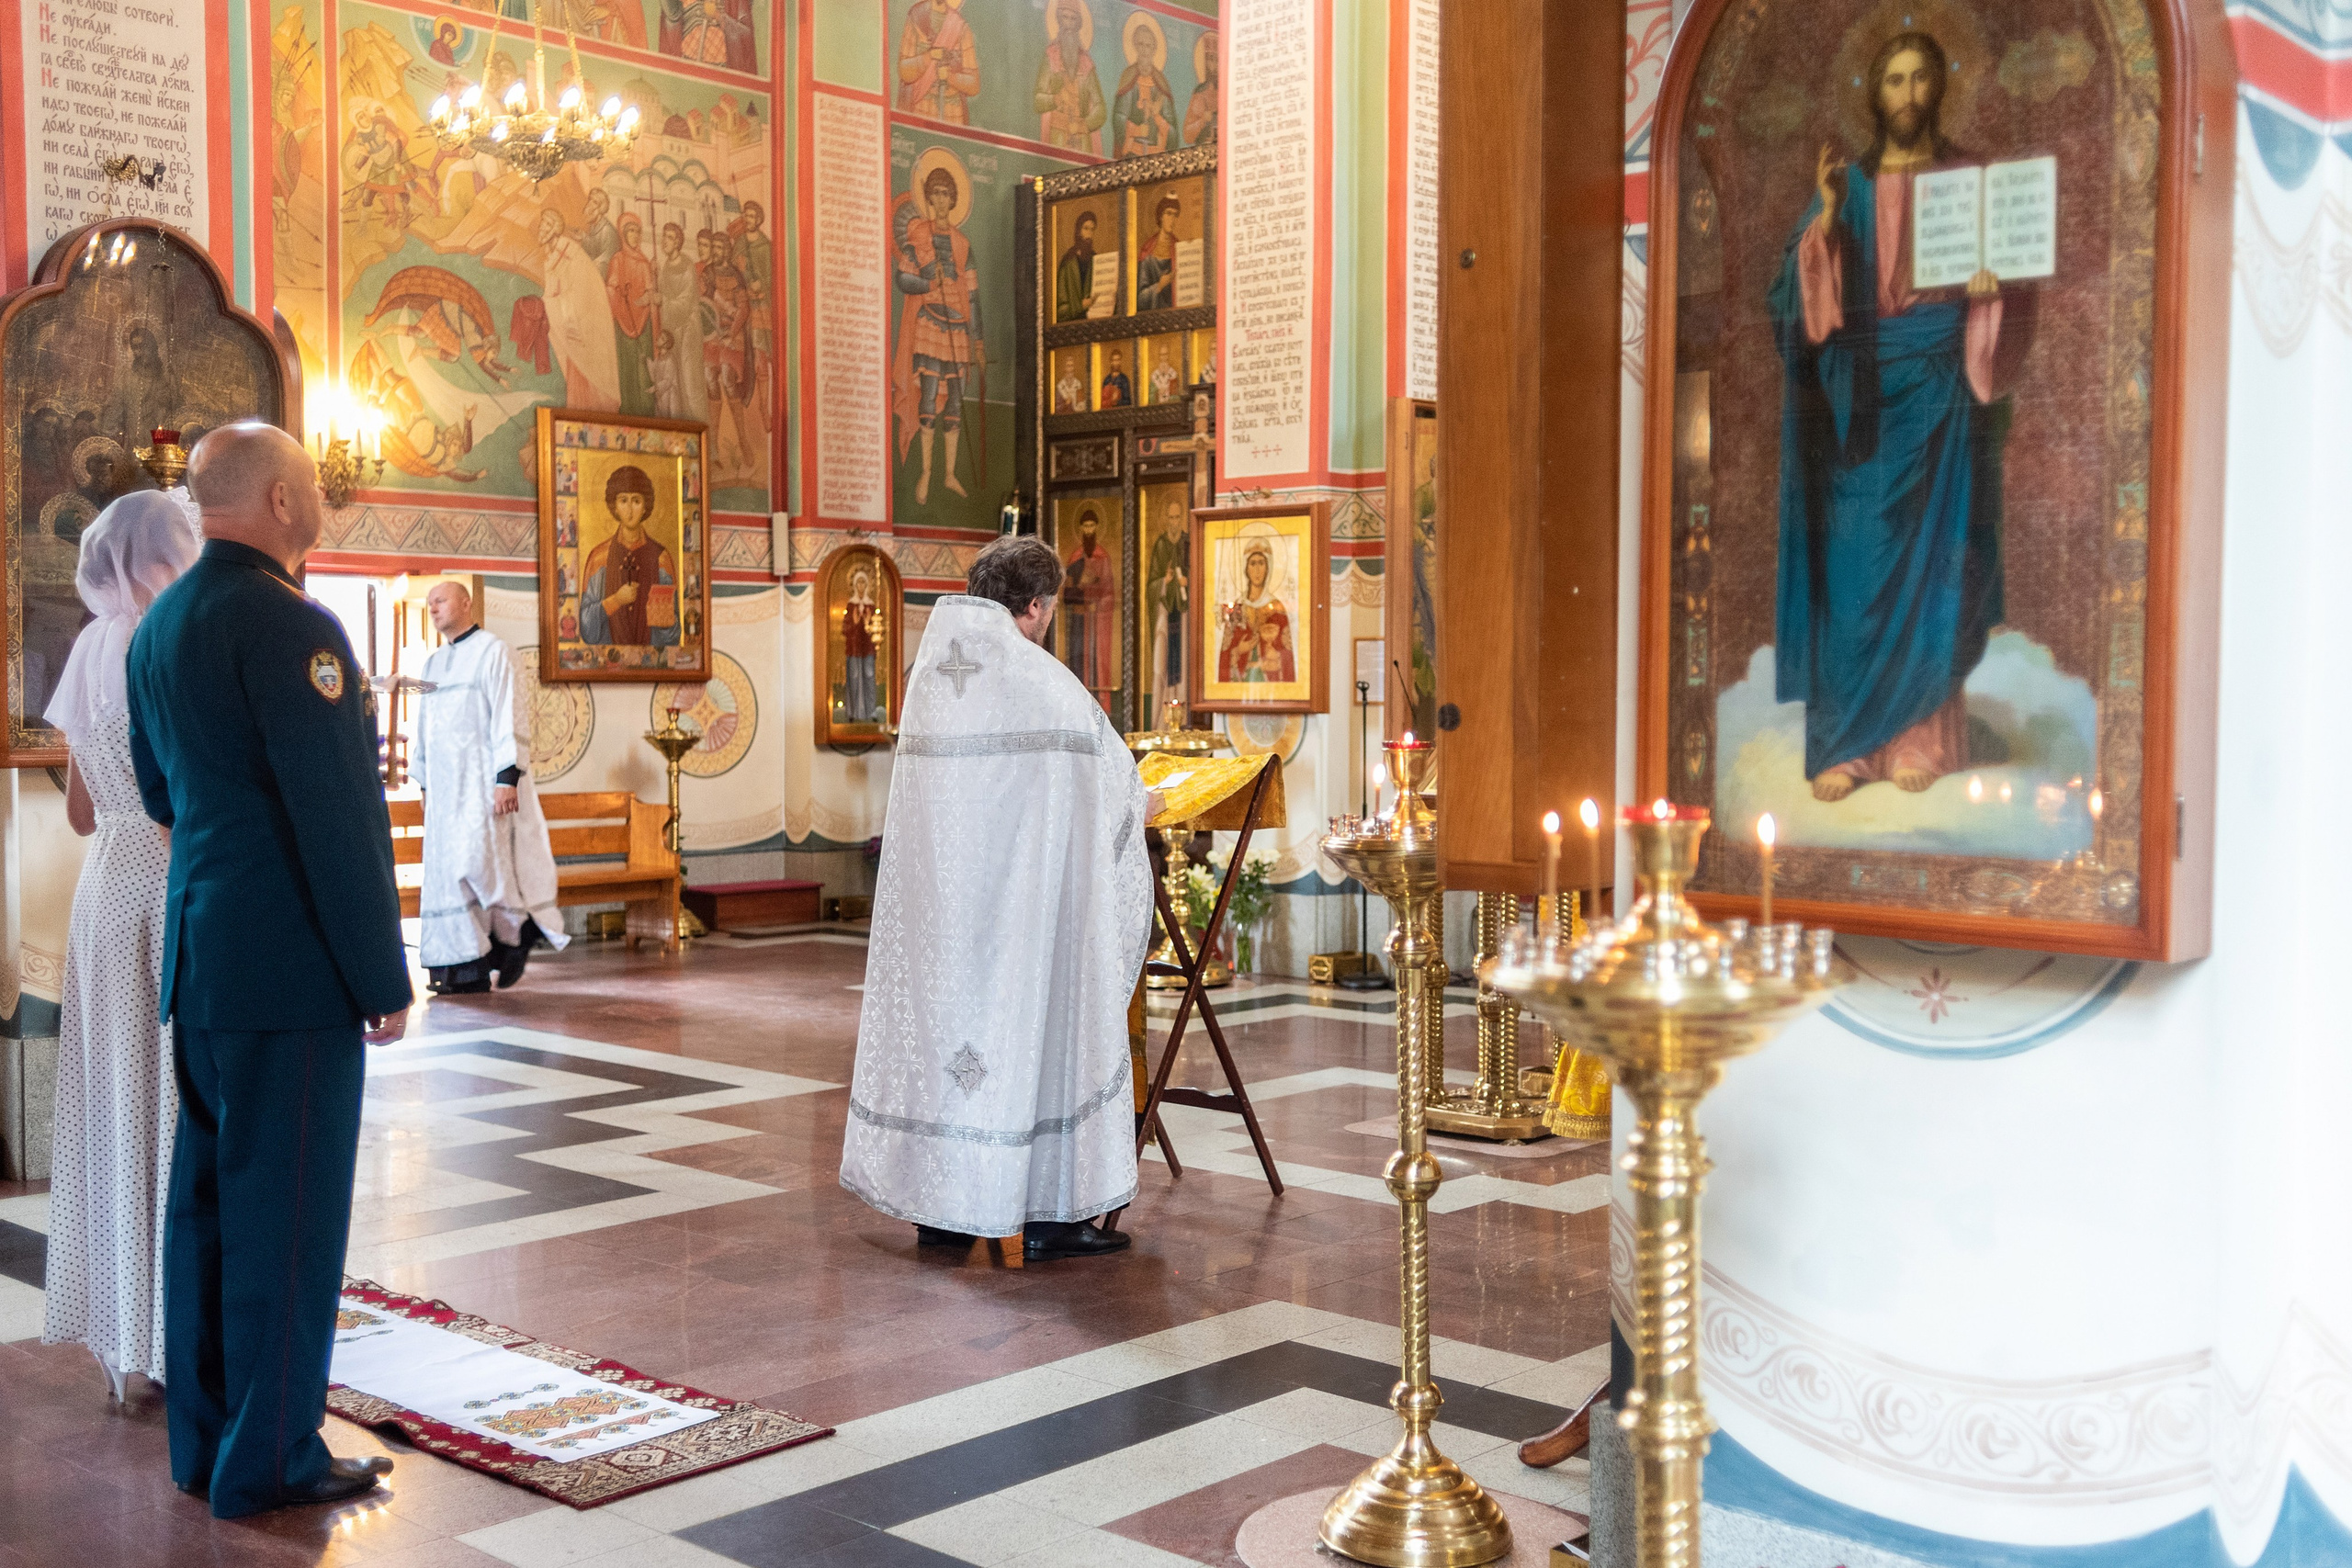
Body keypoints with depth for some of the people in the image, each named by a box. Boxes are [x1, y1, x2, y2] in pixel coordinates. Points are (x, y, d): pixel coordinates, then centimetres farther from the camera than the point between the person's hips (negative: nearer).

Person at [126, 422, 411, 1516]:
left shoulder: (158, 626, 12)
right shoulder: (285, 624, -17)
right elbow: (336, 817, -19)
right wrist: (384, 980, -14)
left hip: (198, 961, 9)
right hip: (289, 969, -9)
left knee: (206, 1200, 15)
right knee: (287, 1210, -1)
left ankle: (203, 1440, 25)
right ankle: (270, 1460, 7)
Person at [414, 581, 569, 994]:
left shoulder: (491, 652, -4)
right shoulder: (434, 663, 18)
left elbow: (509, 716, -11)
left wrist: (508, 777, -19)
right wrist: (424, 782, 18)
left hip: (482, 778, -7)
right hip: (445, 784, 7)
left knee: (477, 859, -16)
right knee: (446, 871, 1)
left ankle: (517, 932, 7)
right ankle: (469, 971, 2)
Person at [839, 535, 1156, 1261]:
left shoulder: (929, 668, 8)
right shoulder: (1040, 678, -12)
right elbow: (1109, 769, -1)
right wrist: (1141, 803, 22)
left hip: (935, 889, 6)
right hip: (1019, 892, -6)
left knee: (941, 1011, 12)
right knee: (1032, 1015, 2)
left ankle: (937, 1202, 18)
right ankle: (1045, 1213, 6)